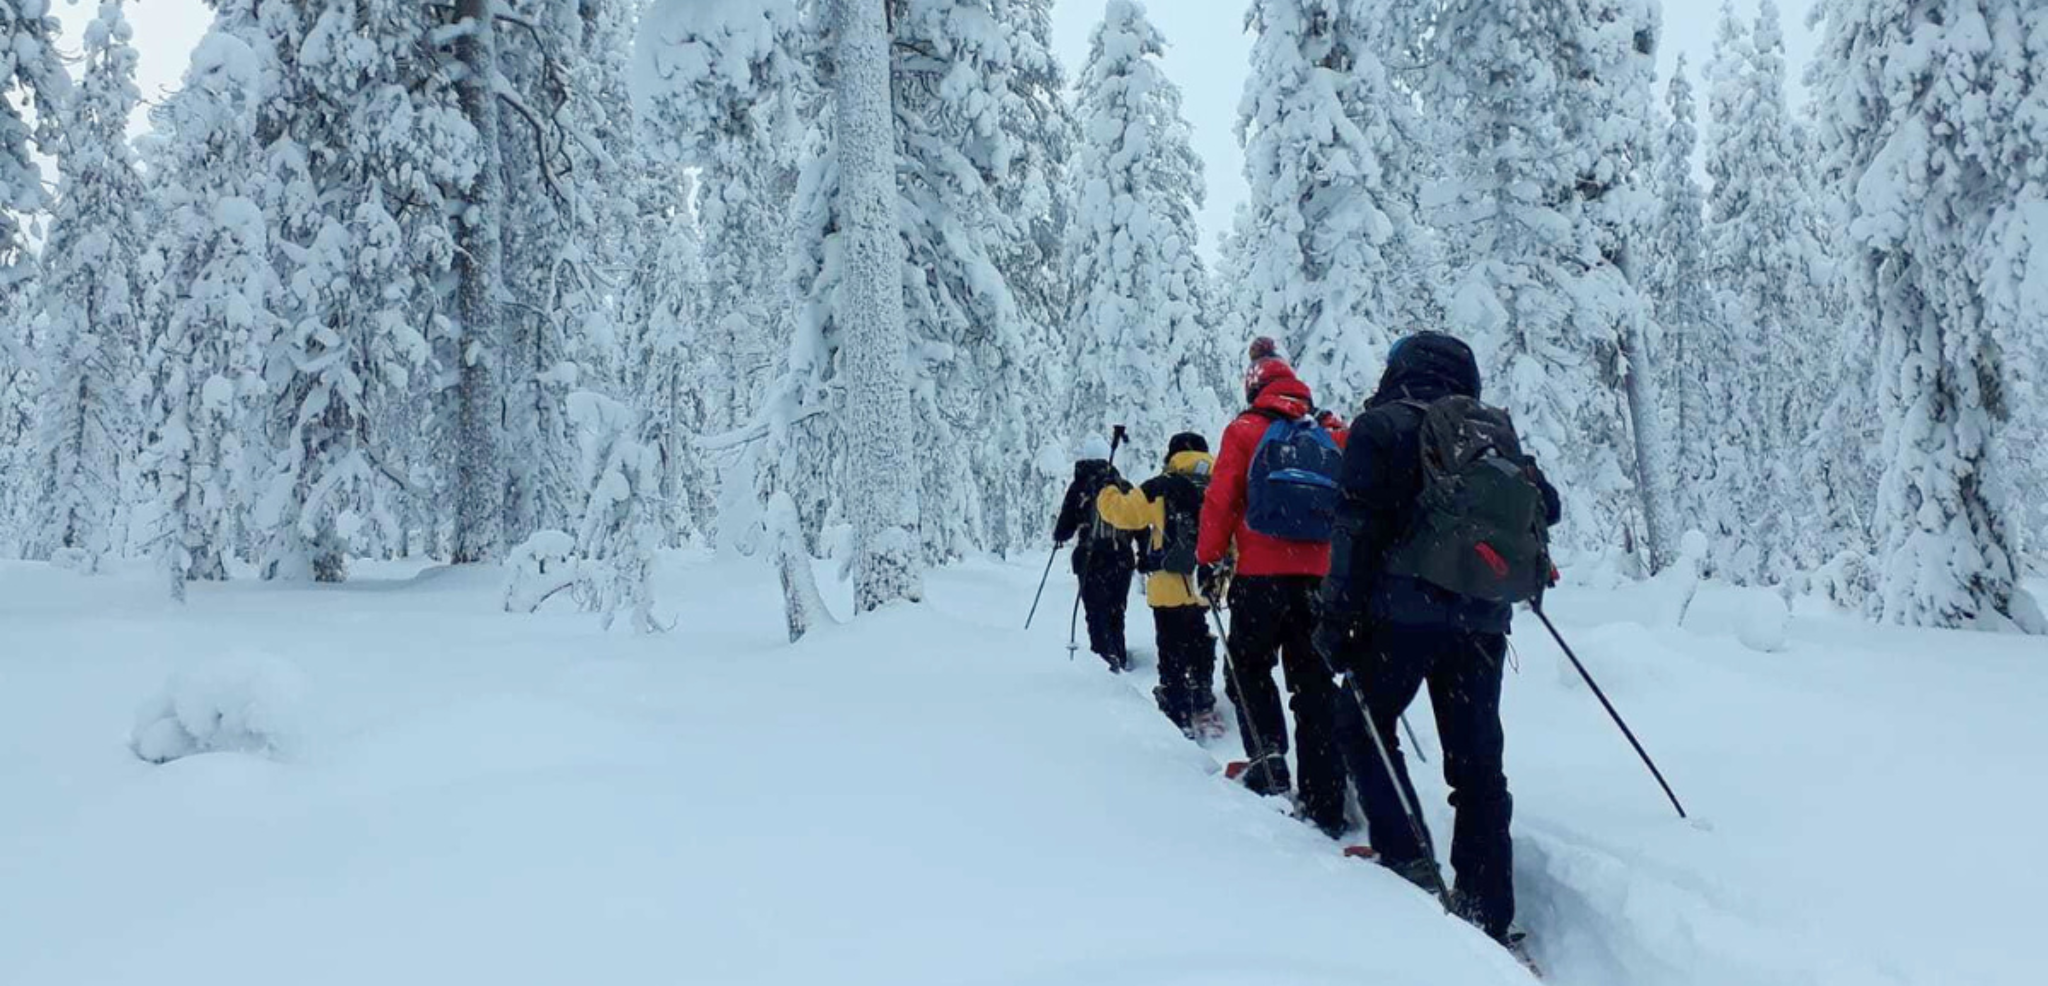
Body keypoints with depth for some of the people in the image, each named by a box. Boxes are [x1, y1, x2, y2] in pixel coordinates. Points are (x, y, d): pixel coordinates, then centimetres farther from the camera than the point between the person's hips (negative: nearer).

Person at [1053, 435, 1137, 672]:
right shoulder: (1123, 486, 5)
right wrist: (1143, 554, 23)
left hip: (1092, 560, -4)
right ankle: (1120, 657, 22)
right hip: (1123, 560, 4)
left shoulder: (1079, 487, -5)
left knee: (1096, 612, 1)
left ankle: (1106, 655, -10)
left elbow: (1065, 527, -3)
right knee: (1116, 612, 17)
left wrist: (1058, 536, 18)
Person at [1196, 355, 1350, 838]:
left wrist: (1210, 558, 3)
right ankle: (1325, 802, 5)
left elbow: (1220, 499, -5)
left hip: (1260, 575, -3)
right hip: (1317, 576, 3)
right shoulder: (1332, 435, 11)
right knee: (1314, 683, 7)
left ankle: (1269, 759, -3)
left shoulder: (1245, 431, 1)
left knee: (1248, 668, 15)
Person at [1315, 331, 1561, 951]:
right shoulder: (1496, 429, 12)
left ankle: (1407, 858, 2)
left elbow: (1356, 529, -9)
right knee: (1478, 760, 9)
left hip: (1403, 612, -4)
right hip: (1482, 620, 4)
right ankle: (1489, 915, 11)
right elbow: (1545, 504, 18)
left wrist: (1337, 617, -7)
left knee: (1362, 724, 15)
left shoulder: (1381, 426, -1)